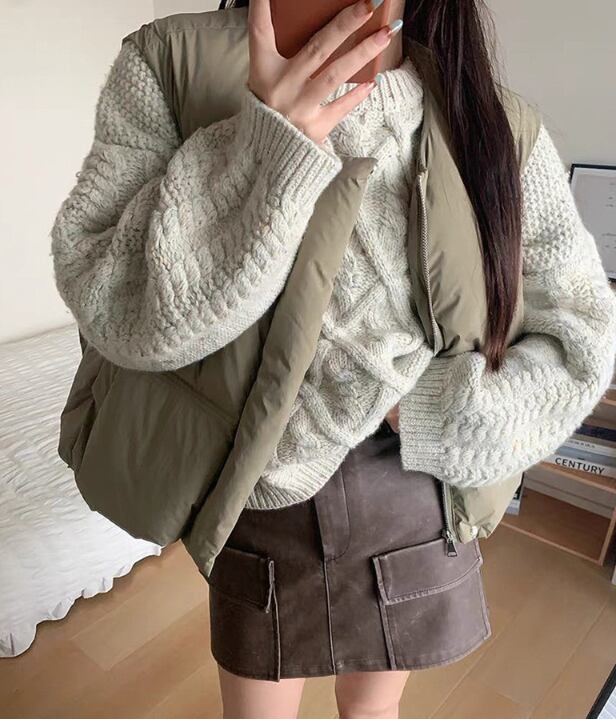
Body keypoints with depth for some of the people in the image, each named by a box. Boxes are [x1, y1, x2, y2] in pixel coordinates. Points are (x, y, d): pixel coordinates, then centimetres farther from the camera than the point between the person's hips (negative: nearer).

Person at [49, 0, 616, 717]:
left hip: (415, 493, 2)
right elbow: (113, 311, -22)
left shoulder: (497, 132, -10)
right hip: (257, 503, 0)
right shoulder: (168, 71, -13)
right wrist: (263, 151, -34)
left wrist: (422, 410, -18)